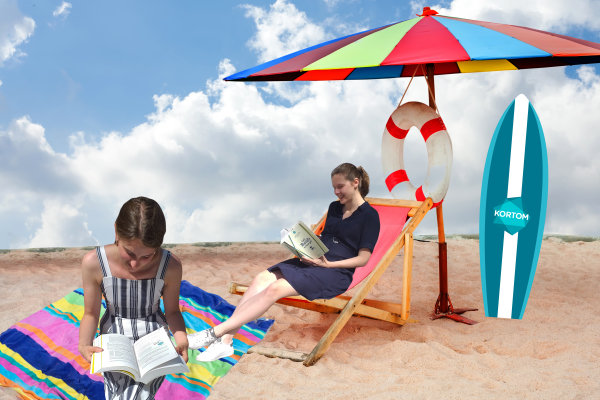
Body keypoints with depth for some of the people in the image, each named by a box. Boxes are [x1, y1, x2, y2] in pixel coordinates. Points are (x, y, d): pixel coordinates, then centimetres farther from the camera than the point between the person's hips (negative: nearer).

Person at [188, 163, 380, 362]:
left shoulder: (369, 215, -5)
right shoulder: (334, 207, 17)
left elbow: (363, 259, -8)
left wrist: (328, 264, -17)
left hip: (336, 271, -7)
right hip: (314, 260, 7)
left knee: (274, 288, -26)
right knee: (262, 279, -18)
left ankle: (215, 333, -27)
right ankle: (225, 340, -25)